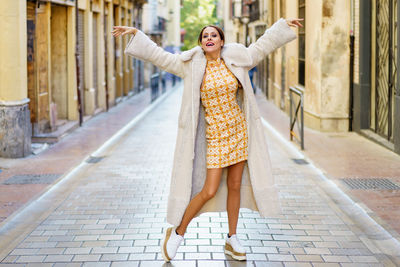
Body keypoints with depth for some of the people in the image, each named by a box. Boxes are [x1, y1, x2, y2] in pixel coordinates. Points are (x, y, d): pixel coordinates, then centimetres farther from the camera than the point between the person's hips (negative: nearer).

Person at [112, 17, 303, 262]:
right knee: (209, 191, -9)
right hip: (215, 135, -3)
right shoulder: (192, 65, -5)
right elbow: (159, 55, -4)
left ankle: (232, 240, 21)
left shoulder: (236, 60, 2)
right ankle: (177, 233, 10)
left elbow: (263, 45, 14)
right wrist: (135, 32, -8)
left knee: (235, 186, 9)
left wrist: (284, 24, 19)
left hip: (239, 130, 3)